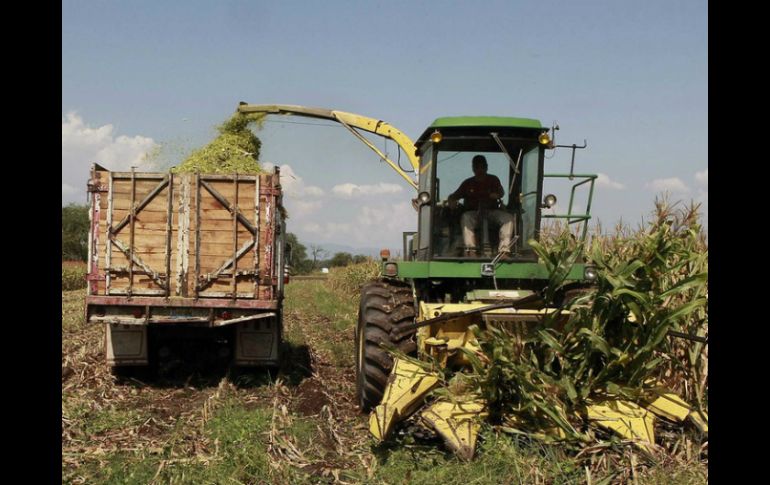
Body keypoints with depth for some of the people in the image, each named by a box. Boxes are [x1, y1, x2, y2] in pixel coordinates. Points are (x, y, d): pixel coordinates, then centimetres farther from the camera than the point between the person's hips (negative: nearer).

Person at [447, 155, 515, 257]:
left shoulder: (493, 180, 12)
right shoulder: (468, 183, 12)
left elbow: (501, 192, -5)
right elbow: (454, 196, 9)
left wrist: (497, 195, -31)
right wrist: (452, 201, -17)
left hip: (492, 211, 1)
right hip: (474, 212, -1)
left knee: (508, 218, -28)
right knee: (465, 217, -35)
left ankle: (504, 251, -39)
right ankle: (471, 250, -45)